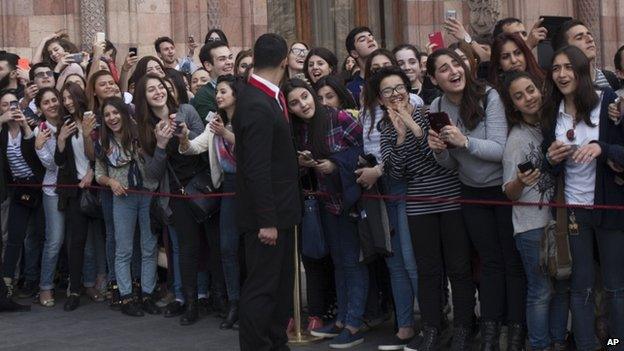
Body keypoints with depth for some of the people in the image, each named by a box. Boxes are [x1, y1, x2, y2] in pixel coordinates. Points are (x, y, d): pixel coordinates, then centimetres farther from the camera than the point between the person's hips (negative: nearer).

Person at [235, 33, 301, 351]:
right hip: (266, 215, -10)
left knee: (281, 284, 19)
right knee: (261, 287, -1)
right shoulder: (257, 105, -22)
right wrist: (267, 221, -22)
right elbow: (257, 169, -23)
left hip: (279, 210, 10)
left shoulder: (268, 98, 7)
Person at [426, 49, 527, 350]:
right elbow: (451, 165, 4)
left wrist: (465, 141, -36)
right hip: (473, 193, 4)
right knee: (490, 261, 12)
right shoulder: (437, 107, -4)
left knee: (513, 261, 3)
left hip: (505, 188, -4)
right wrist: (440, 151, -18)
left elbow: (500, 150, -23)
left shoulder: (488, 97, -19)